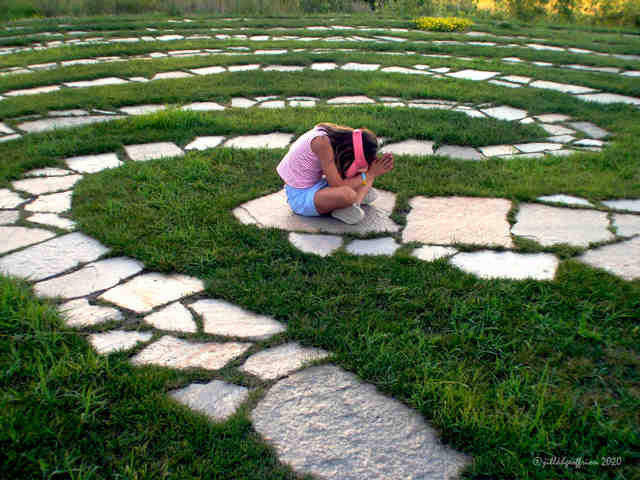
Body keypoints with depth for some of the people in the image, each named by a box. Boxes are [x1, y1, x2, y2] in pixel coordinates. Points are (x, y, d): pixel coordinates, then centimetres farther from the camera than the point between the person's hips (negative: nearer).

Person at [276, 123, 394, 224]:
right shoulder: (322, 142, -27)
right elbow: (337, 185, -27)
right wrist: (370, 174, -19)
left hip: (314, 185, 9)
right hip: (299, 196, -8)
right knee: (348, 194, -36)